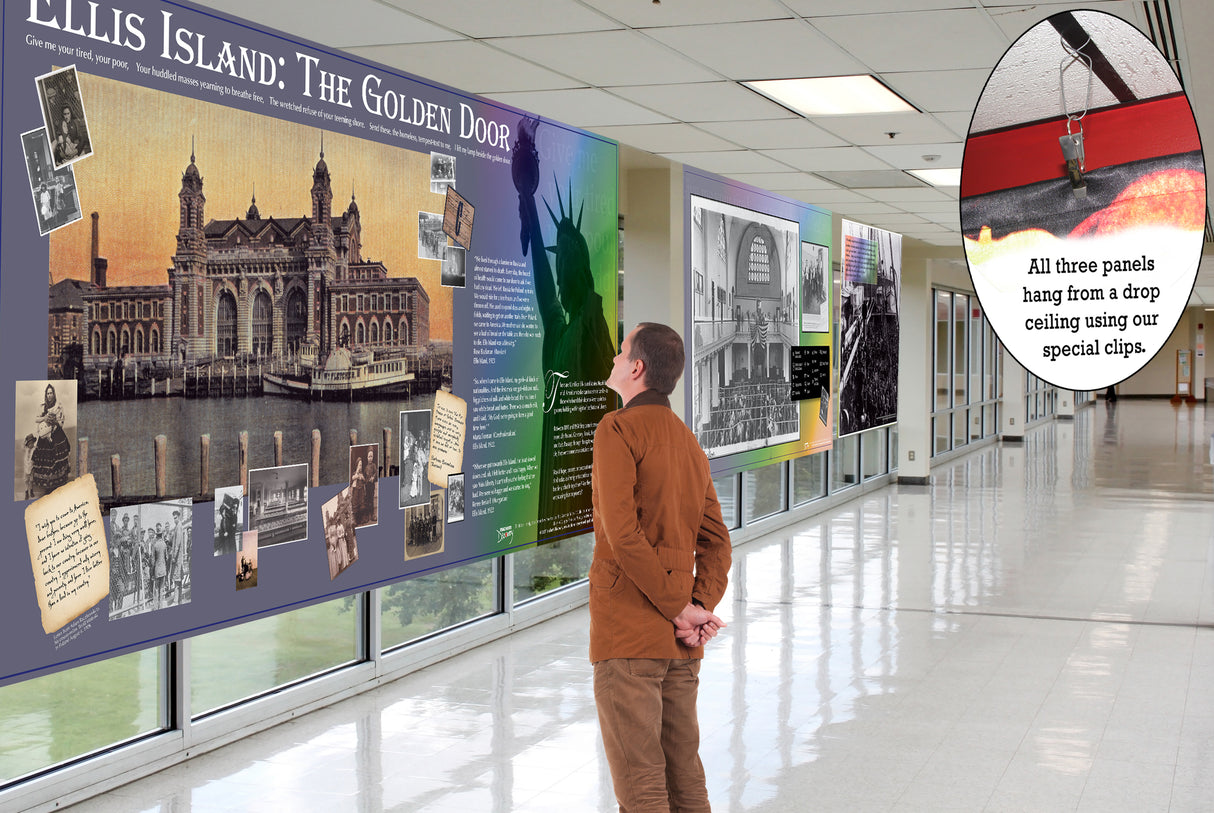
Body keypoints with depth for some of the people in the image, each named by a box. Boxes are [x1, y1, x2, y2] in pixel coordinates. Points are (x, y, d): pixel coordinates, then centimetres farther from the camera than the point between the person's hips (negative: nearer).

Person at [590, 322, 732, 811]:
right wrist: (700, 606, -1)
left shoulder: (619, 429, -9)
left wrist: (678, 607, -13)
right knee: (684, 772, 14)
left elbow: (622, 534, -19)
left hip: (628, 633, -8)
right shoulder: (690, 444, 16)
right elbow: (716, 540, 12)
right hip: (682, 643, 8)